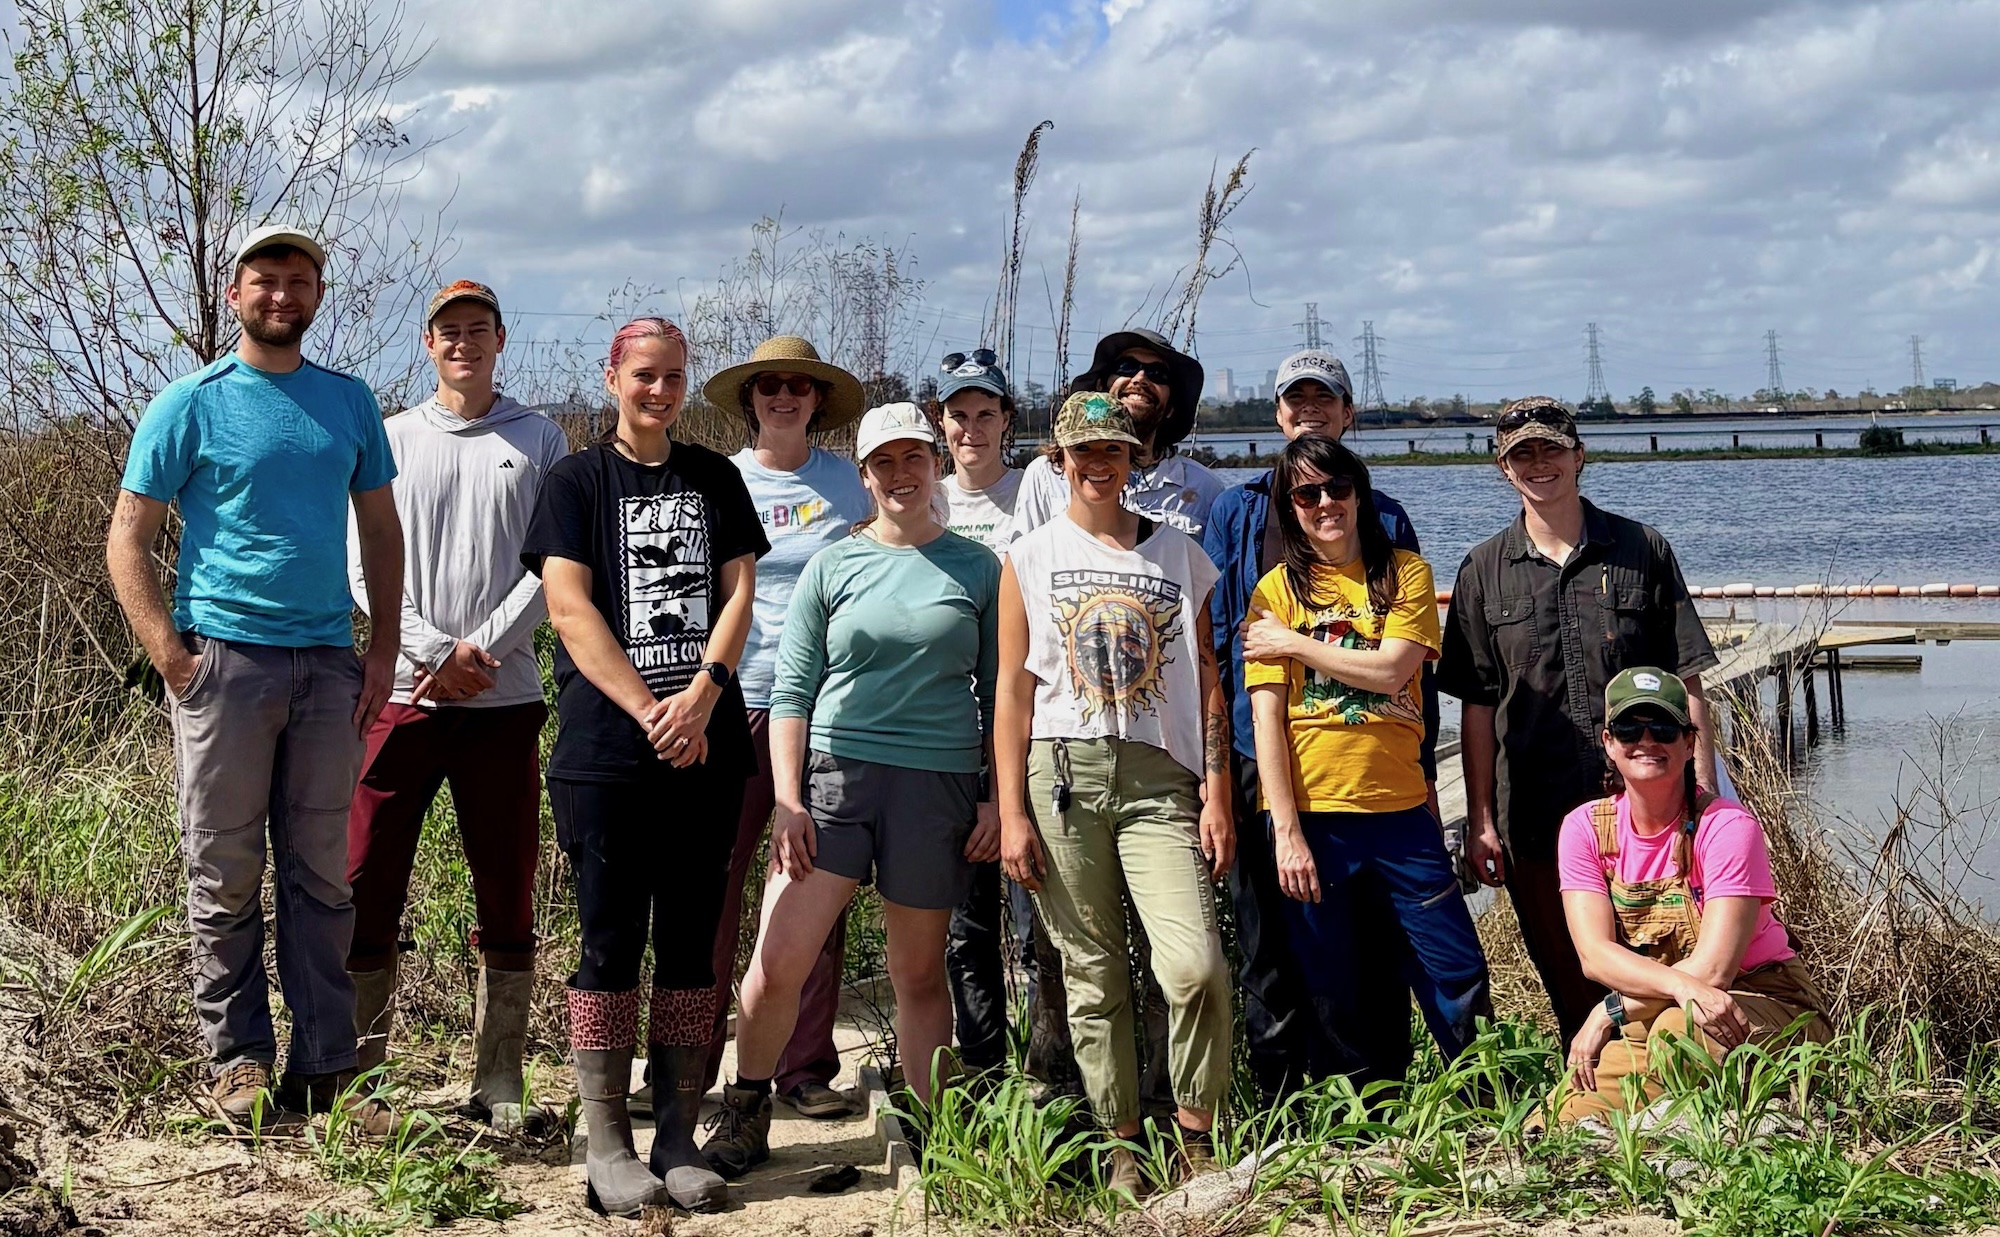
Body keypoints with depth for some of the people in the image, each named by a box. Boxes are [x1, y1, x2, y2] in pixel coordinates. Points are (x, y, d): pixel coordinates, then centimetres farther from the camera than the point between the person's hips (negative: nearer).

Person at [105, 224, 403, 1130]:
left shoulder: (349, 402, 11)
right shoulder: (191, 404, 0)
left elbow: (380, 528, 17)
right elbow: (128, 540, -1)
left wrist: (385, 648, 6)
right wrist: (170, 656, -11)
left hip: (329, 664, 3)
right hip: (226, 660, -3)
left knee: (323, 874, 6)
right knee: (225, 875, 1)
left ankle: (323, 1071, 11)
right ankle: (237, 1061, 12)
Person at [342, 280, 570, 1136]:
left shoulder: (540, 442, 9)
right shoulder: (390, 440, 10)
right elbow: (364, 566, 3)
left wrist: (480, 651, -10)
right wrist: (437, 651, -10)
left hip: (506, 697, 0)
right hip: (404, 692, 0)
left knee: (508, 893, 3)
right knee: (367, 881, -2)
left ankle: (499, 1082, 9)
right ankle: (354, 1066, 8)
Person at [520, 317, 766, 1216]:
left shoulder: (716, 480, 15)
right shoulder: (576, 482, 5)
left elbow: (738, 592, 6)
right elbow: (569, 608, -5)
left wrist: (701, 696, -11)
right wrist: (650, 713, -13)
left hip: (708, 747, 3)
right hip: (607, 749, -3)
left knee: (691, 941, 4)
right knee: (611, 941, -2)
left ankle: (678, 1140, 10)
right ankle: (608, 1146, 3)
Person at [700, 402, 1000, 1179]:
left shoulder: (978, 570, 7)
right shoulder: (832, 568, 7)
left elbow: (999, 696, 9)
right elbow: (791, 691, 6)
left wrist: (1000, 800, 2)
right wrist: (787, 799, -3)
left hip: (939, 787, 0)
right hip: (834, 776, 0)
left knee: (919, 975, 7)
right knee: (777, 964, -8)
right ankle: (745, 1115, 12)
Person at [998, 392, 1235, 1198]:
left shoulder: (1179, 555, 13)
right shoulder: (1029, 559, 10)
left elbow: (1206, 683, 10)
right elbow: (1013, 689, 6)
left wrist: (1217, 796, 1)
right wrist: (1012, 814, -1)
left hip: (1158, 777, 0)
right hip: (1061, 775, 0)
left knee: (1196, 965, -15)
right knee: (1092, 975, 2)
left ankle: (1195, 1132, 2)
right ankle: (1122, 1146, 13)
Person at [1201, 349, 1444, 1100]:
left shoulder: (1385, 520, 12)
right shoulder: (1237, 512, 11)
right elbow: (1213, 639, 8)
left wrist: (1423, 766, 3)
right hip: (1262, 755, 0)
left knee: (1371, 939, -1)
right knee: (1270, 946, 3)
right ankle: (1280, 1108, 11)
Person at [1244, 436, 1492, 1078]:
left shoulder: (1406, 572, 7)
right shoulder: (1277, 590, 4)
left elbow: (1391, 669, -9)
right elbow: (1268, 716, -3)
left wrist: (1294, 643, -6)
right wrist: (1286, 829, -10)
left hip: (1400, 808, 1)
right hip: (1310, 813, -1)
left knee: (1457, 974, 0)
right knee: (1331, 992, 5)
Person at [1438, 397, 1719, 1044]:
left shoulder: (1643, 552, 6)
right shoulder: (1484, 571, 8)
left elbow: (1686, 683, 5)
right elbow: (1478, 706, 7)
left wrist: (1702, 790, -3)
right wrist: (1480, 820, 2)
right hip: (1536, 818, 1)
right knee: (1571, 985, 7)